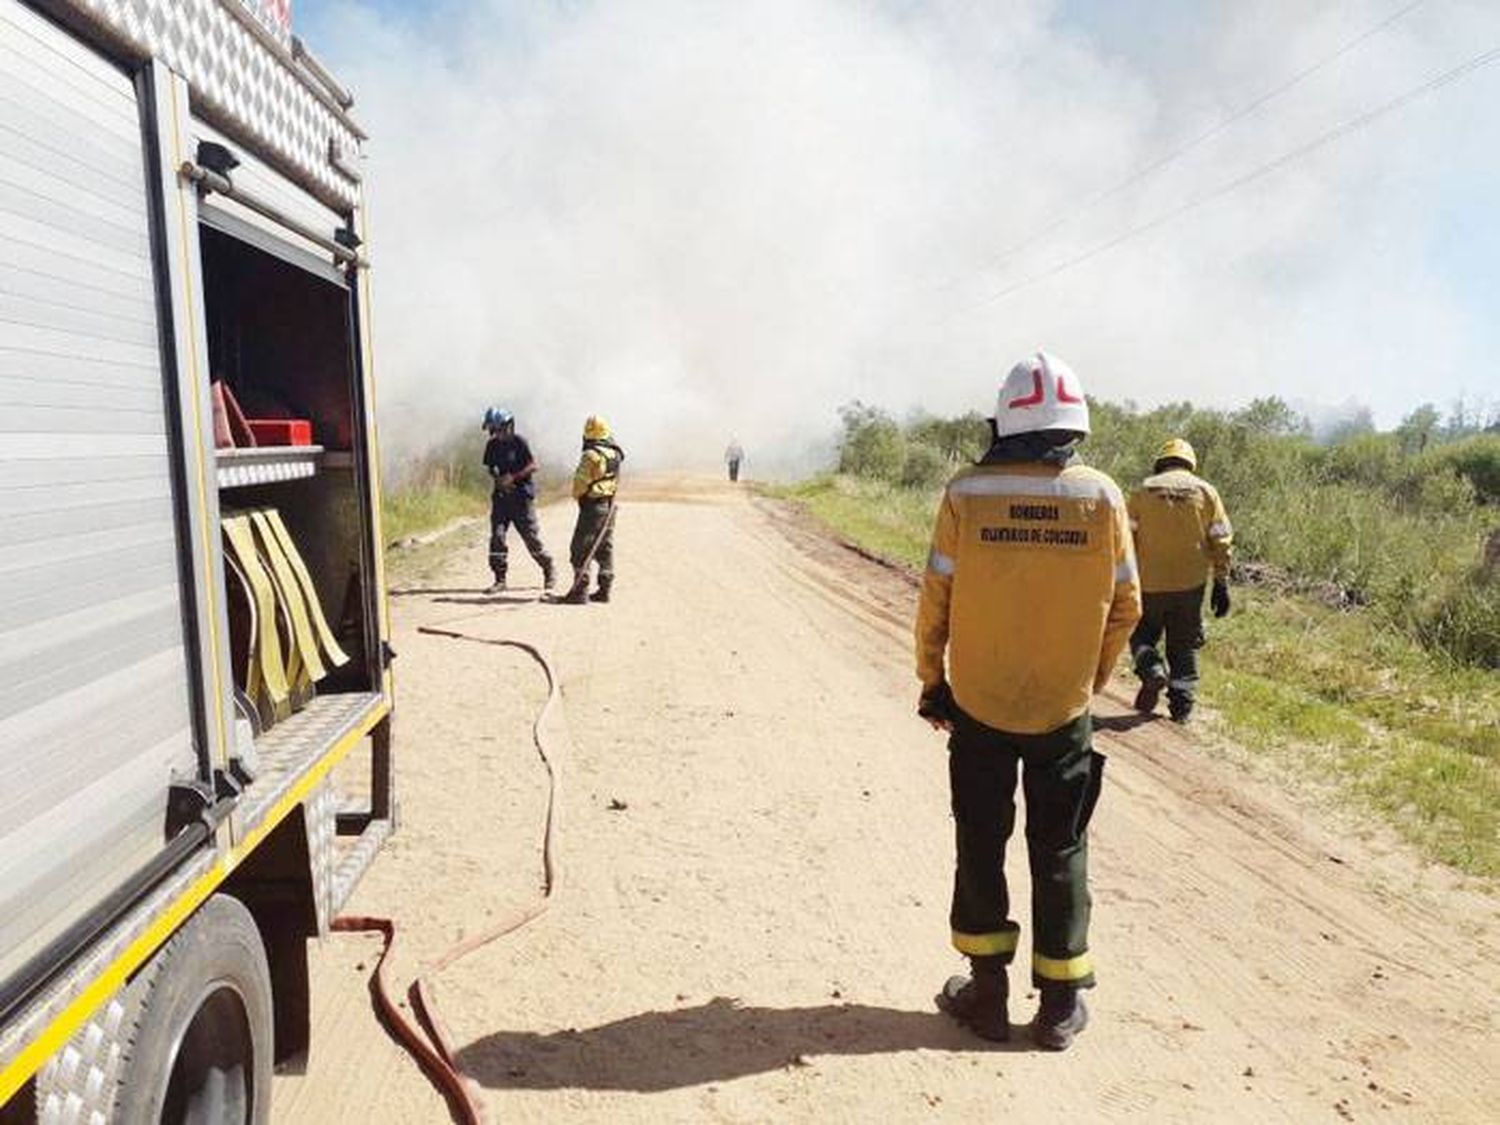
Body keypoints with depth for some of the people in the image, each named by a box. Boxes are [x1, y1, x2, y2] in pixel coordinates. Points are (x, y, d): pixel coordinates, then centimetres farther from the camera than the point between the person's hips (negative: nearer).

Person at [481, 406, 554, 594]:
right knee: (496, 536, -4)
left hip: (522, 495, -5)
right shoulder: (492, 445, 8)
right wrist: (498, 479, -3)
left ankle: (549, 571, 21)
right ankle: (500, 579, 3)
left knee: (531, 537, 0)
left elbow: (533, 465, -11)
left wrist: (513, 476, -18)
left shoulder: (519, 442, -9)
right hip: (501, 495, 5)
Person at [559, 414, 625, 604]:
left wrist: (577, 495, 6)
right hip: (609, 505, 8)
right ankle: (605, 589, 15)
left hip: (593, 505, -8)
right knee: (605, 548, 12)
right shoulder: (615, 453, 8)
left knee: (581, 549, -3)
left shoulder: (591, 455, -16)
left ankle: (580, 591, -4)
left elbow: (580, 482, -12)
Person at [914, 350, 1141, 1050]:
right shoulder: (1103, 498, -8)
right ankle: (1061, 1004, 26)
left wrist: (932, 681, 5)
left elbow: (936, 599, -8)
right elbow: (1125, 606, -1)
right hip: (1064, 709, 1)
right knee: (1060, 851, 14)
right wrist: (1093, 679, 14)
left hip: (977, 705, -1)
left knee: (980, 842, 15)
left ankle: (987, 991, 25)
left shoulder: (966, 493, -12)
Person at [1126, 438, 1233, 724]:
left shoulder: (1143, 490, 0)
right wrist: (1221, 583, 5)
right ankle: (1181, 705, 10)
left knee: (1142, 634, 17)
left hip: (1149, 583, -1)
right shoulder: (1206, 491, 3)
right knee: (1185, 647, 13)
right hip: (1190, 583, 1)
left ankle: (1151, 670, -10)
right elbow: (1221, 542, 0)